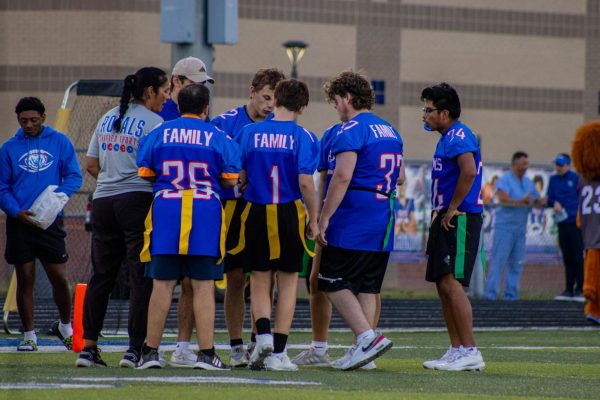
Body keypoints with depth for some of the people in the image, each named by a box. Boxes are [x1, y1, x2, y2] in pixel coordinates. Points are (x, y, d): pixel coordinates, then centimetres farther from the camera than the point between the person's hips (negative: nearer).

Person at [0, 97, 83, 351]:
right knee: (25, 280, 2)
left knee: (59, 279, 1)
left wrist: (59, 195, -17)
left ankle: (66, 328, 24)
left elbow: (74, 176, 2)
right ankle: (29, 336, 10)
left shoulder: (60, 142, 4)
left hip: (51, 222, 0)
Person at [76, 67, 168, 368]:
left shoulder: (108, 118, 14)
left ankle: (88, 346, 7)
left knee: (100, 275, 9)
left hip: (103, 203, 7)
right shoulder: (152, 122, -7)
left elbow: (91, 165, 16)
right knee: (141, 277, -2)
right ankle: (135, 348, -6)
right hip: (138, 201, -6)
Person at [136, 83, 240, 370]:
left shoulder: (157, 134, 6)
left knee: (162, 284, 5)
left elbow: (145, 174, 6)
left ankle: (151, 351, 6)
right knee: (203, 286, 1)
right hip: (205, 215, -1)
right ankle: (206, 353, -1)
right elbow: (231, 180, 1)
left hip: (165, 213, 1)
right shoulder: (218, 138, 1)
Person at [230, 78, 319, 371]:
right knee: (288, 282, 7)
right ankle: (278, 352, 4)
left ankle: (263, 335, -11)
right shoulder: (303, 137, -6)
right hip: (289, 214, -2)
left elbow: (238, 178, 1)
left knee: (259, 281, 12)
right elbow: (305, 183, -12)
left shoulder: (250, 133, 1)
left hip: (256, 214, 2)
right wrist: (314, 220, -3)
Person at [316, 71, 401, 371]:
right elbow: (397, 178, 24)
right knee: (367, 287, 10)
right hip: (383, 223, 8)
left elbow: (342, 176, -19)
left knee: (334, 284, -3)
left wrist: (324, 217, -17)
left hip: (352, 222, -8)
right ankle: (363, 348, 7)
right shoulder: (390, 132, 17)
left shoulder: (353, 130, -11)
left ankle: (367, 336, -17)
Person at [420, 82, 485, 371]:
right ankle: (456, 350, 15)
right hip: (446, 220, 11)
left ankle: (470, 352, -15)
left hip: (460, 219, -11)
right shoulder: (446, 139, 20)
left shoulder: (459, 136, -13)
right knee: (443, 286, 11)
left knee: (451, 283, -15)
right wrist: (438, 212, 19)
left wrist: (452, 210, -22)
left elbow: (469, 172, -28)